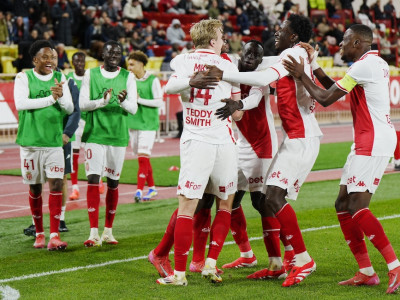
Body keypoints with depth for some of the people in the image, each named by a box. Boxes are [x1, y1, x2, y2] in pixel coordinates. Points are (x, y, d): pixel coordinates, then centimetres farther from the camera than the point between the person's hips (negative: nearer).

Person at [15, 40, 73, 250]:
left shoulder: (60, 78, 8)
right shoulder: (24, 77, -1)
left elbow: (70, 109, 4)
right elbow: (20, 103, -16)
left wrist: (60, 96, -17)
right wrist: (51, 99, -19)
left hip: (54, 142, 2)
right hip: (30, 141, -2)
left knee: (56, 184, -8)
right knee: (35, 188, 7)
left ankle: (54, 236, -9)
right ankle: (39, 233, 21)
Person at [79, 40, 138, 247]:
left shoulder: (127, 77, 5)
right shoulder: (91, 74, 4)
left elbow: (133, 108, 0)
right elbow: (82, 104, -2)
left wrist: (123, 101, -23)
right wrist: (102, 101, -20)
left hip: (118, 136, 1)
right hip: (94, 134, -1)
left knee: (113, 182, 6)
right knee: (93, 180, -10)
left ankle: (108, 231, 17)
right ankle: (94, 232, -11)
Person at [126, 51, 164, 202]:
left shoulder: (153, 80, -6)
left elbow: (159, 102, -10)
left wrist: (139, 99, -14)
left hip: (148, 124, -6)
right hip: (133, 123, 6)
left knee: (143, 157, -13)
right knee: (142, 159, 10)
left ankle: (139, 190, -15)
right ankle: (152, 188, 20)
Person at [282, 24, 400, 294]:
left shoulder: (363, 66, -14)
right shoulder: (378, 63, 16)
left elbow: (325, 99, -8)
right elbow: (341, 91, 26)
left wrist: (301, 76, 3)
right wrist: (319, 74, 17)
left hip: (373, 144, -10)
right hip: (366, 143, 10)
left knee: (357, 207, -15)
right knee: (343, 205, 8)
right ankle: (366, 272, 10)